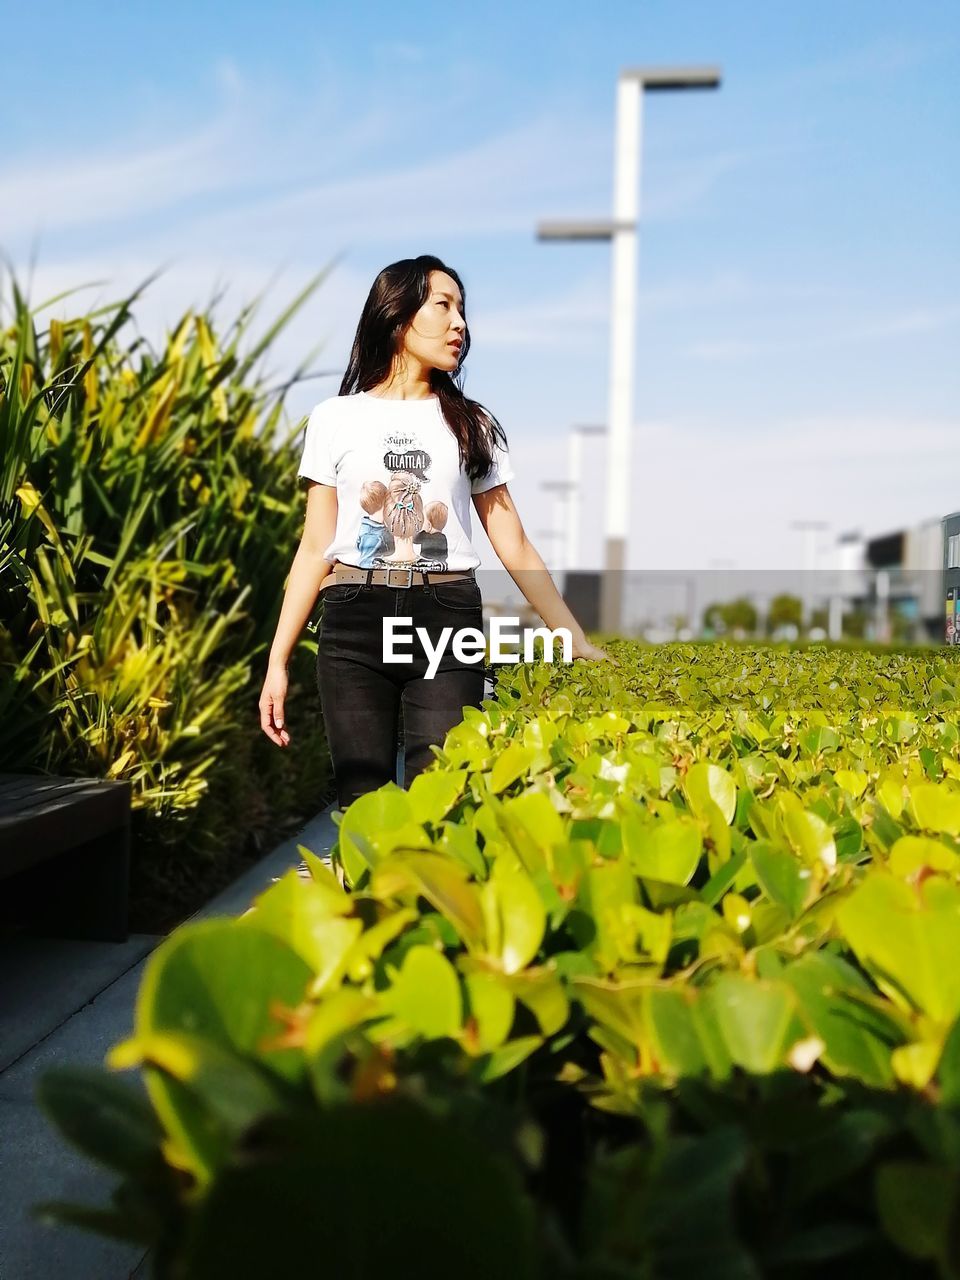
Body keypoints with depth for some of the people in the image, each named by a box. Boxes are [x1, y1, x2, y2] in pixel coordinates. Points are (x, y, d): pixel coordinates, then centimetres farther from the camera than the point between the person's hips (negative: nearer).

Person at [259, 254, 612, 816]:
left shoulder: (471, 426, 11)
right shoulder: (336, 419, 9)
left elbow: (515, 548, 10)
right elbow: (316, 548, 8)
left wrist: (580, 642, 6)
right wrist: (277, 662, 3)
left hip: (448, 623, 0)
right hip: (354, 626, 0)